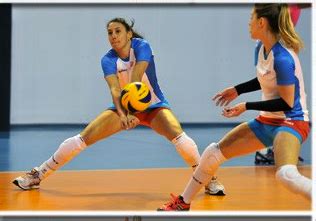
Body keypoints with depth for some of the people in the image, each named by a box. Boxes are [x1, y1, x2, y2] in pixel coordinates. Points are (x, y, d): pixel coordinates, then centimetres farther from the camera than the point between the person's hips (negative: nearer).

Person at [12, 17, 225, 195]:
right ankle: (38, 176, 2)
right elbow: (114, 89, -30)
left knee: (177, 134, -31)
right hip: (124, 107, 2)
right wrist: (123, 114, -50)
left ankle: (209, 179, -16)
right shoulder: (108, 60, -13)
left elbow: (136, 79, -36)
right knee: (83, 138, -10)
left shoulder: (141, 46, -19)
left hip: (153, 106, -2)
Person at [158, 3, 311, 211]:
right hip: (267, 121, 9)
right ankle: (183, 203, 30)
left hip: (291, 122, -9)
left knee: (286, 174, -37)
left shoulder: (282, 57, -25)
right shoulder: (261, 47, 2)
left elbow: (286, 103, -22)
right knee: (213, 154, 11)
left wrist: (247, 106, -18)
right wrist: (237, 90, 20)